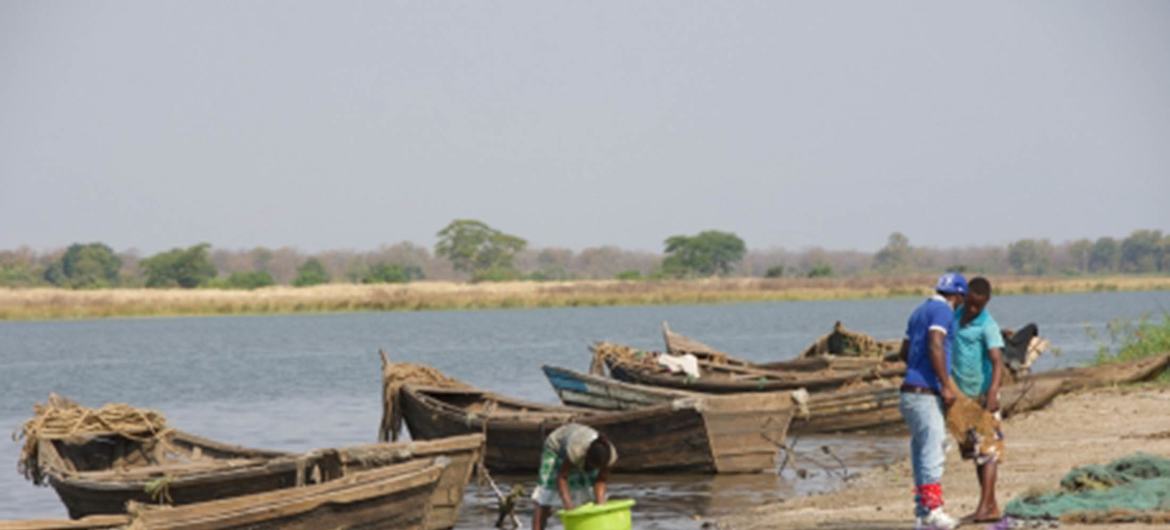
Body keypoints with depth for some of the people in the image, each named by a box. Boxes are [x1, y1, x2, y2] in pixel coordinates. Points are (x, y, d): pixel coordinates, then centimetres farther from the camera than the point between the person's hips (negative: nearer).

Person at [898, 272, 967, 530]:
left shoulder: (920, 311, 20)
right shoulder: (943, 311, -8)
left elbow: (904, 352, 26)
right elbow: (935, 346, -21)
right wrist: (946, 385, -20)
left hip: (911, 392, 10)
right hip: (925, 392, -10)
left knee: (921, 451, 10)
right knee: (933, 451, -11)